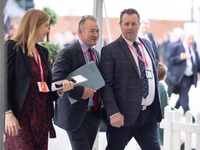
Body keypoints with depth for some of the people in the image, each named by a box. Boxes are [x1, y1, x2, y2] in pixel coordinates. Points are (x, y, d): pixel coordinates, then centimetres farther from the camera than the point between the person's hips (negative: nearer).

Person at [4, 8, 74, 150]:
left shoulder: (43, 51, 18)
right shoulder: (12, 47, -5)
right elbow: (4, 84, -10)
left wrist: (61, 87, 0)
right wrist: (8, 114, -19)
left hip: (41, 117, 7)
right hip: (20, 117, -7)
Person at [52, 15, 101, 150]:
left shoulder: (96, 53, 14)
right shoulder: (68, 53, -11)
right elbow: (57, 79, -19)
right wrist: (80, 92, -26)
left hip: (93, 113, 7)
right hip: (76, 114, -7)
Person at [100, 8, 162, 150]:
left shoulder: (148, 44, 14)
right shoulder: (110, 50, -6)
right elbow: (106, 85, -11)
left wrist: (157, 106, 20)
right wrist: (113, 113, -21)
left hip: (150, 114, 5)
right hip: (124, 115, -5)